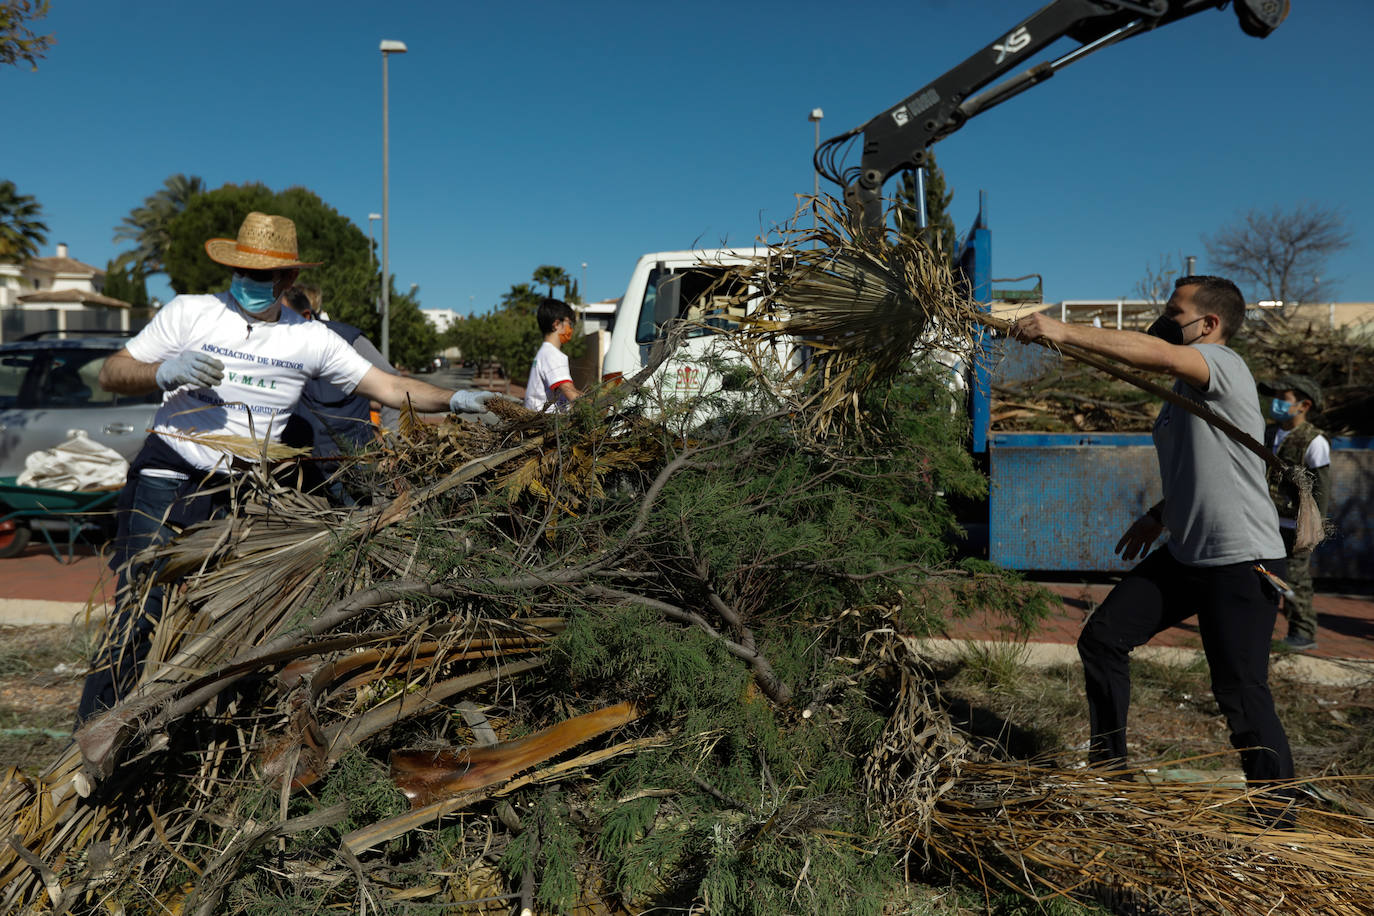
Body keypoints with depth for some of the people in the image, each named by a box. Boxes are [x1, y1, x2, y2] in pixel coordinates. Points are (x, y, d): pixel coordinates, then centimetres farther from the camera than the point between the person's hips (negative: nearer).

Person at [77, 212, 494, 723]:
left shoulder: (311, 340, 4)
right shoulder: (189, 313, 0)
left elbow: (390, 388, 2)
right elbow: (111, 375, 2)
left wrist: (453, 400, -12)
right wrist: (166, 372, -18)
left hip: (243, 492, 3)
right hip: (169, 477, -3)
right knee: (141, 608, -11)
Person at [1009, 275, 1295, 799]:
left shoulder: (1222, 362, -13)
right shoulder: (1186, 388, 16)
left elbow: (1157, 356, -35)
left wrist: (1064, 332, -37)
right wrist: (1160, 515, 16)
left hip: (1242, 563, -9)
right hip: (1184, 555, 9)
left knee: (1240, 692, -7)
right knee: (1102, 638, 5)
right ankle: (1107, 768, 18)